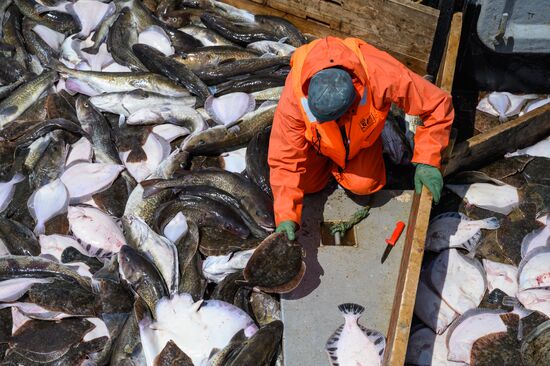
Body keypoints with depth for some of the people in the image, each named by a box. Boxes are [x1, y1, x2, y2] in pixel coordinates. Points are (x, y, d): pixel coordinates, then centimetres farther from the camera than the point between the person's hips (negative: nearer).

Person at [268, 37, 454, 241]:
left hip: (361, 130, 0)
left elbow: (438, 105, -32)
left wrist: (427, 162, -36)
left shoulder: (382, 77, -45)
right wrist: (286, 217, -38)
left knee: (363, 185, -13)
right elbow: (285, 160, -32)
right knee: (308, 183, -6)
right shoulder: (293, 96, -42)